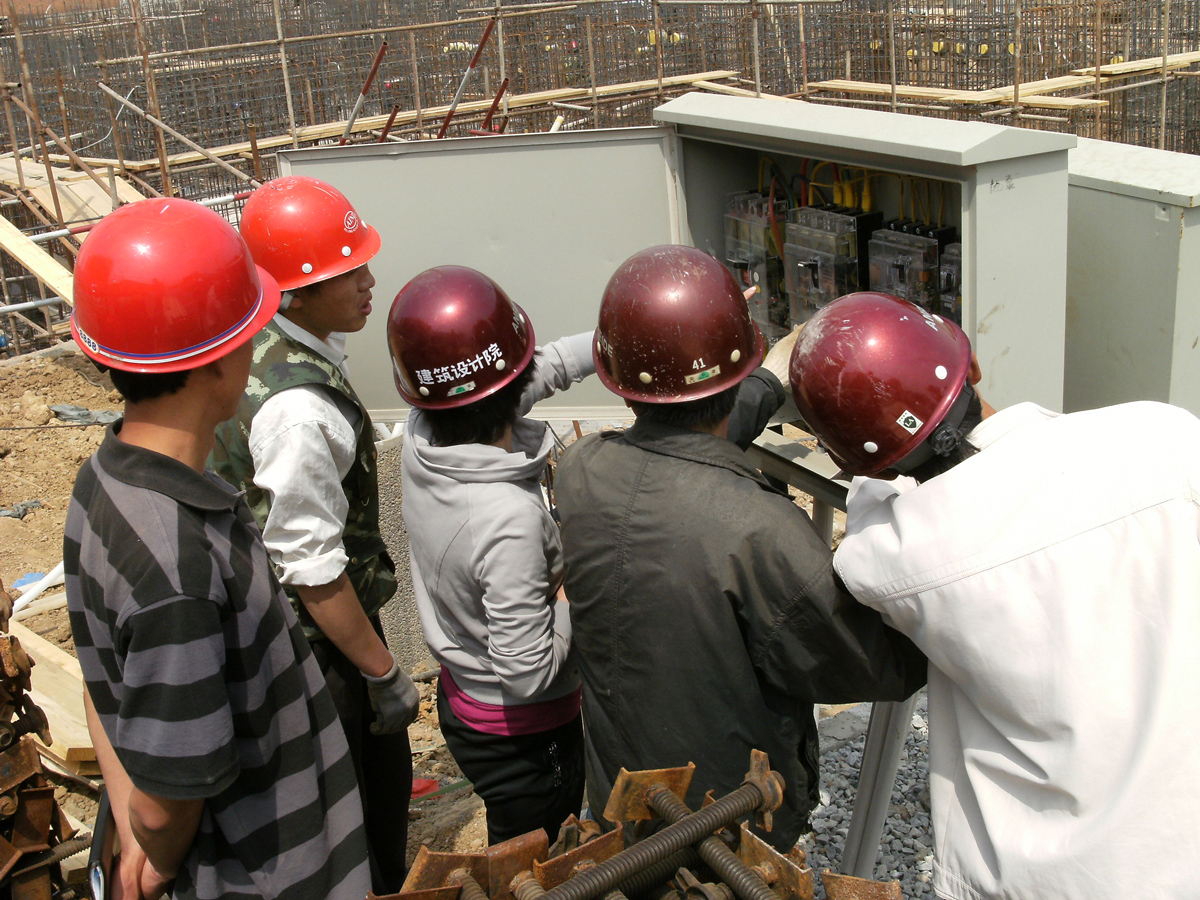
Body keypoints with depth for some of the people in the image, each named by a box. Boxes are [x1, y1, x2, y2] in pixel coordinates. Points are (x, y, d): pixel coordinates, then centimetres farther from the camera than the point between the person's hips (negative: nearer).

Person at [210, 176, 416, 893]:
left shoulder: (258, 344, -2)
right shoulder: (301, 408, -32)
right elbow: (313, 570, -27)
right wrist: (384, 673, -17)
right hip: (321, 639, -9)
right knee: (376, 788, 11)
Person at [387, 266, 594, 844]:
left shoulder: (419, 437, -15)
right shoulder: (510, 519, -38)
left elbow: (549, 367, -2)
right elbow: (529, 674, -31)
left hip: (461, 696, 7)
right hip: (523, 734, -7)